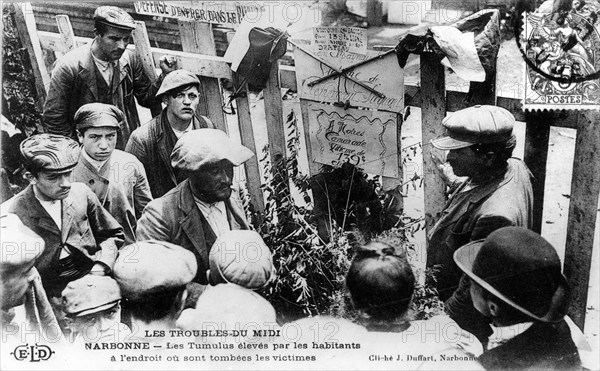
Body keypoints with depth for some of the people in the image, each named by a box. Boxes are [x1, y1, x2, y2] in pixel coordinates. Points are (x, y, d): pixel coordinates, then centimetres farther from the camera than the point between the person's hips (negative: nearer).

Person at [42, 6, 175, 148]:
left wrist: (165, 75, -4)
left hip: (130, 148, 4)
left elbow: (147, 99, 11)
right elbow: (53, 118, -6)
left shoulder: (130, 60, -1)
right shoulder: (69, 67, -13)